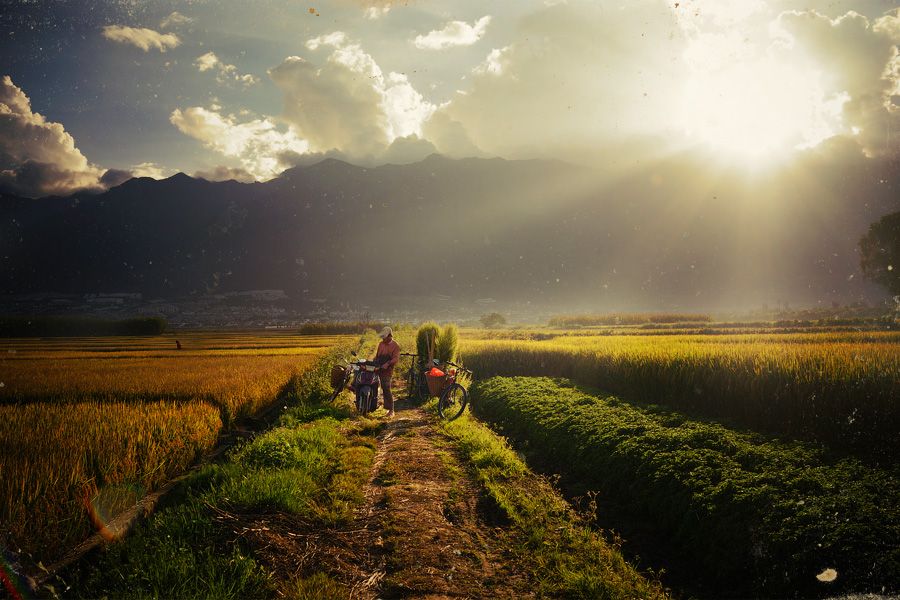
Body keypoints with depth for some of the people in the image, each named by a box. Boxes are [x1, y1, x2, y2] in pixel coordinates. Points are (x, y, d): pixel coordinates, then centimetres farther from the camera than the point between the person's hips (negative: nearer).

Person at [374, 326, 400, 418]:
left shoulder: (395, 345, -4)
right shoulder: (381, 344, 16)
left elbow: (396, 358, -14)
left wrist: (388, 364, -29)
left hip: (387, 370, -6)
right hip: (378, 369, 6)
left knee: (386, 390, -10)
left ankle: (391, 410, -4)